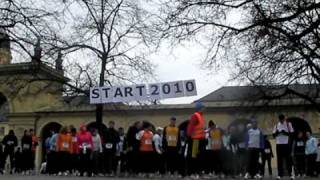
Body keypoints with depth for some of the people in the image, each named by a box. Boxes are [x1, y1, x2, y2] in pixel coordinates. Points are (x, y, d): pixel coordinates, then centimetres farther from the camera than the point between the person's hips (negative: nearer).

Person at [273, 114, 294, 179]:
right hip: (278, 144, 3)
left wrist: (285, 133, -20)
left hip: (286, 144, -3)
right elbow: (274, 135, 8)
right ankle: (280, 174, 6)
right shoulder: (276, 125, 9)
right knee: (279, 159, 3)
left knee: (288, 159, -2)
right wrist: (277, 133, -14)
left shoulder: (288, 124, 0)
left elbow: (291, 133, -3)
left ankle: (291, 173, 1)